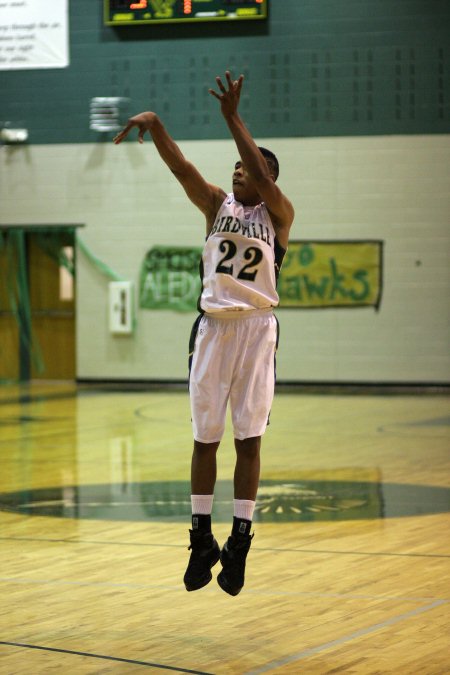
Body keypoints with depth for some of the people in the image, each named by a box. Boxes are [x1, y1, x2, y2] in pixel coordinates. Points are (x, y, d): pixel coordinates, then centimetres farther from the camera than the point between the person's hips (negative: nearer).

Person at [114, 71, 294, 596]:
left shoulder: (279, 214, 1)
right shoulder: (217, 204, 9)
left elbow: (263, 177, -19)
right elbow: (179, 165, -6)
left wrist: (232, 117, -24)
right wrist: (153, 124, -24)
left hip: (257, 329, -3)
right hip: (213, 328, 3)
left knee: (248, 441, 1)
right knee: (205, 439, 4)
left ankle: (239, 542, 7)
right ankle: (201, 540, 13)